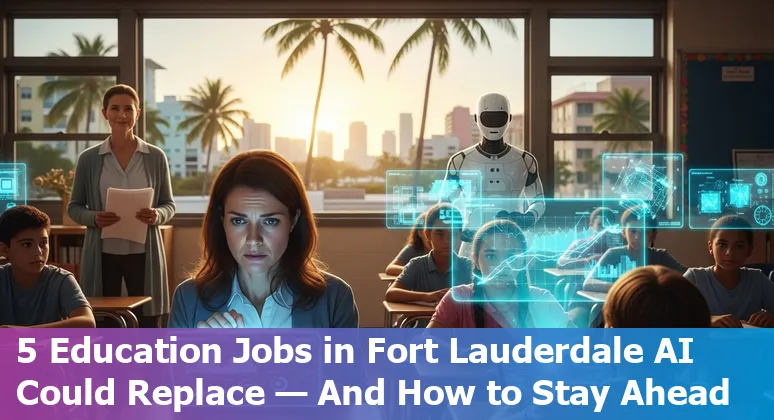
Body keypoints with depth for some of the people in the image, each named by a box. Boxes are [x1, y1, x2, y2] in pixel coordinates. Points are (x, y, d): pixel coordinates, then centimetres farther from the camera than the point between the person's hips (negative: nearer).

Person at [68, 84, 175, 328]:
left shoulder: (156, 157, 2)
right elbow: (74, 207, 7)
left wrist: (157, 216, -15)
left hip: (143, 253, 0)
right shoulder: (88, 159, 2)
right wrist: (94, 218, -14)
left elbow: (169, 205, 8)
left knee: (148, 325, 4)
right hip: (103, 253, 0)